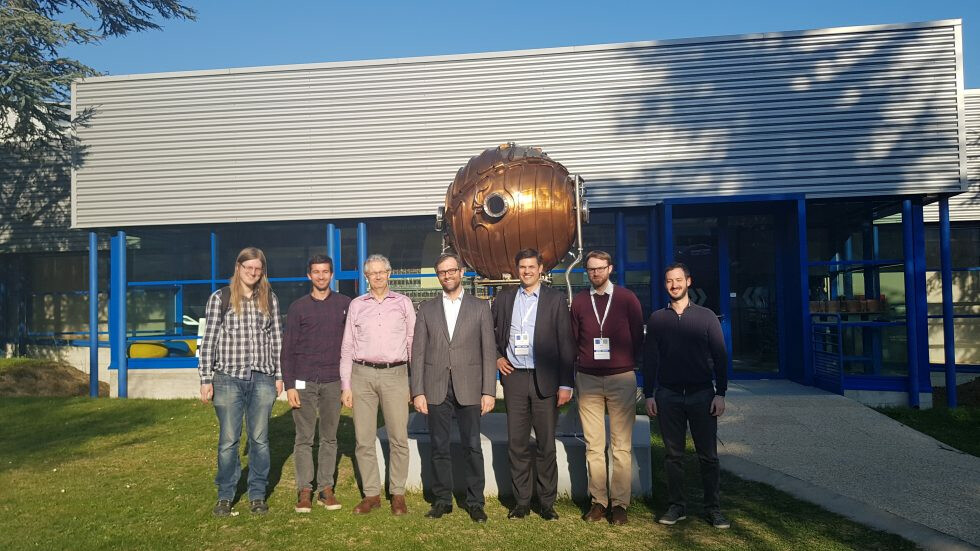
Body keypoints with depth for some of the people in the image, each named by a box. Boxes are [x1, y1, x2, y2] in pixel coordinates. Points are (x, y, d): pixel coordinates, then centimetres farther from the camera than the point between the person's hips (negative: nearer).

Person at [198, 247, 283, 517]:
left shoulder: (270, 299, 8)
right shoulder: (220, 298, 0)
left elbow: (276, 338, 10)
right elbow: (209, 340, 0)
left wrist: (279, 375, 7)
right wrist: (206, 379, -3)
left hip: (262, 378, 2)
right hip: (229, 378, -2)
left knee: (260, 439, 8)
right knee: (228, 440, 4)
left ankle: (257, 495, 20)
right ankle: (225, 495, 20)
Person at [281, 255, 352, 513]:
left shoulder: (345, 304, 5)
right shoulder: (298, 307, 3)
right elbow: (288, 349, 2)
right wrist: (289, 386, -4)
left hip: (333, 381, 1)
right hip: (304, 382, -1)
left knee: (330, 438, 7)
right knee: (304, 438, 3)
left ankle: (326, 488, 15)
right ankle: (304, 490, 11)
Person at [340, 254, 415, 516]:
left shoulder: (403, 303, 8)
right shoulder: (356, 305, 11)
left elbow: (413, 343, 8)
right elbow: (347, 346, 12)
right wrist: (346, 385, 6)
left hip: (395, 374, -1)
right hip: (362, 374, 1)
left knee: (399, 438, -1)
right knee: (364, 439, 3)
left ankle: (398, 494, 11)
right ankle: (371, 494, 14)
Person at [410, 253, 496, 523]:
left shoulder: (480, 307, 5)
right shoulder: (426, 309, 9)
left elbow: (489, 351, 2)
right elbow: (418, 353, 6)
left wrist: (488, 391, -5)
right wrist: (418, 392, -1)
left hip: (468, 389, -1)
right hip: (436, 389, 1)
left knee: (472, 447, 2)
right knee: (439, 447, 8)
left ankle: (475, 502, 15)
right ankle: (442, 500, 21)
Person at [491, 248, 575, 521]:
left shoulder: (556, 299, 0)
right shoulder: (504, 298, 8)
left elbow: (565, 343, -3)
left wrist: (566, 384, -7)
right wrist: (496, 357, 6)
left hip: (545, 379, -2)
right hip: (514, 378, 2)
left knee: (546, 445, 4)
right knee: (517, 444, 6)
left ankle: (547, 503, 16)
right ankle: (521, 502, 18)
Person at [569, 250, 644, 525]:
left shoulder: (626, 298, 2)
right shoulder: (579, 301, 6)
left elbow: (638, 336, 8)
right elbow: (573, 339, 12)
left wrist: (628, 364, 9)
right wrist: (581, 364, 7)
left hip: (621, 378, -1)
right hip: (588, 380, 1)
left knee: (622, 445, 0)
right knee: (593, 445, 4)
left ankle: (619, 502, 8)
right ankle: (598, 500, 13)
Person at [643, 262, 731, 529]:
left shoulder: (706, 316, 4)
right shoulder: (657, 319, 7)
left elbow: (720, 356, 2)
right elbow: (649, 359, 7)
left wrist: (720, 393, -5)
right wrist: (649, 394, 1)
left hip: (702, 394, -1)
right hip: (668, 395, 1)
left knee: (708, 454, 2)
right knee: (673, 454, 7)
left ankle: (713, 507, 13)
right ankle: (675, 505, 16)